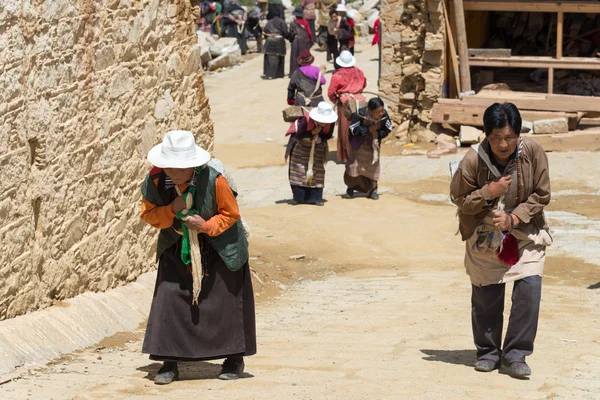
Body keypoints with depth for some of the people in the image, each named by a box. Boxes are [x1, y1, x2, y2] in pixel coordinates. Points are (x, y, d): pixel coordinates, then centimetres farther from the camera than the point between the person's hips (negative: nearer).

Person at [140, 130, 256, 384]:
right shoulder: (155, 180, -19)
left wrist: (206, 226, -29)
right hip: (177, 248, 2)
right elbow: (148, 214, -7)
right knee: (169, 297, -6)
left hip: (218, 248, -2)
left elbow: (230, 214, -14)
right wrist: (171, 210, -26)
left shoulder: (213, 180, -27)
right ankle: (169, 362, 3)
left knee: (226, 300, 5)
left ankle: (234, 358, 23)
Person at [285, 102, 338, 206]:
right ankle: (298, 197, 1)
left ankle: (315, 198, 4)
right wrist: (312, 133, -35)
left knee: (318, 170, 0)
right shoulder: (306, 120, -33)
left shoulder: (331, 122, -22)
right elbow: (299, 135, -23)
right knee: (299, 170, -5)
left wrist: (319, 136, -25)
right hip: (301, 145, -3)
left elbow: (328, 135, -6)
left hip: (318, 146, 3)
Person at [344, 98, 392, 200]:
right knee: (354, 164, -1)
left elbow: (388, 129, -6)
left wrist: (378, 134, -22)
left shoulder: (384, 115, -21)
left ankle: (372, 191, 14)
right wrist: (368, 130, -28)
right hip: (358, 143, -3)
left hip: (373, 143, 3)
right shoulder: (360, 114, -31)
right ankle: (350, 187, 23)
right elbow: (353, 129, -23)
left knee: (373, 165, 4)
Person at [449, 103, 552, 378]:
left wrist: (514, 218, -19)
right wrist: (489, 193, -24)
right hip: (484, 237, 0)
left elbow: (541, 195, -7)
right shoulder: (473, 159, -19)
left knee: (529, 288, -14)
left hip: (526, 233, 0)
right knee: (486, 296, 5)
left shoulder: (533, 153, -16)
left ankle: (515, 354, 0)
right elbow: (459, 199, -7)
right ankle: (488, 352, 26)